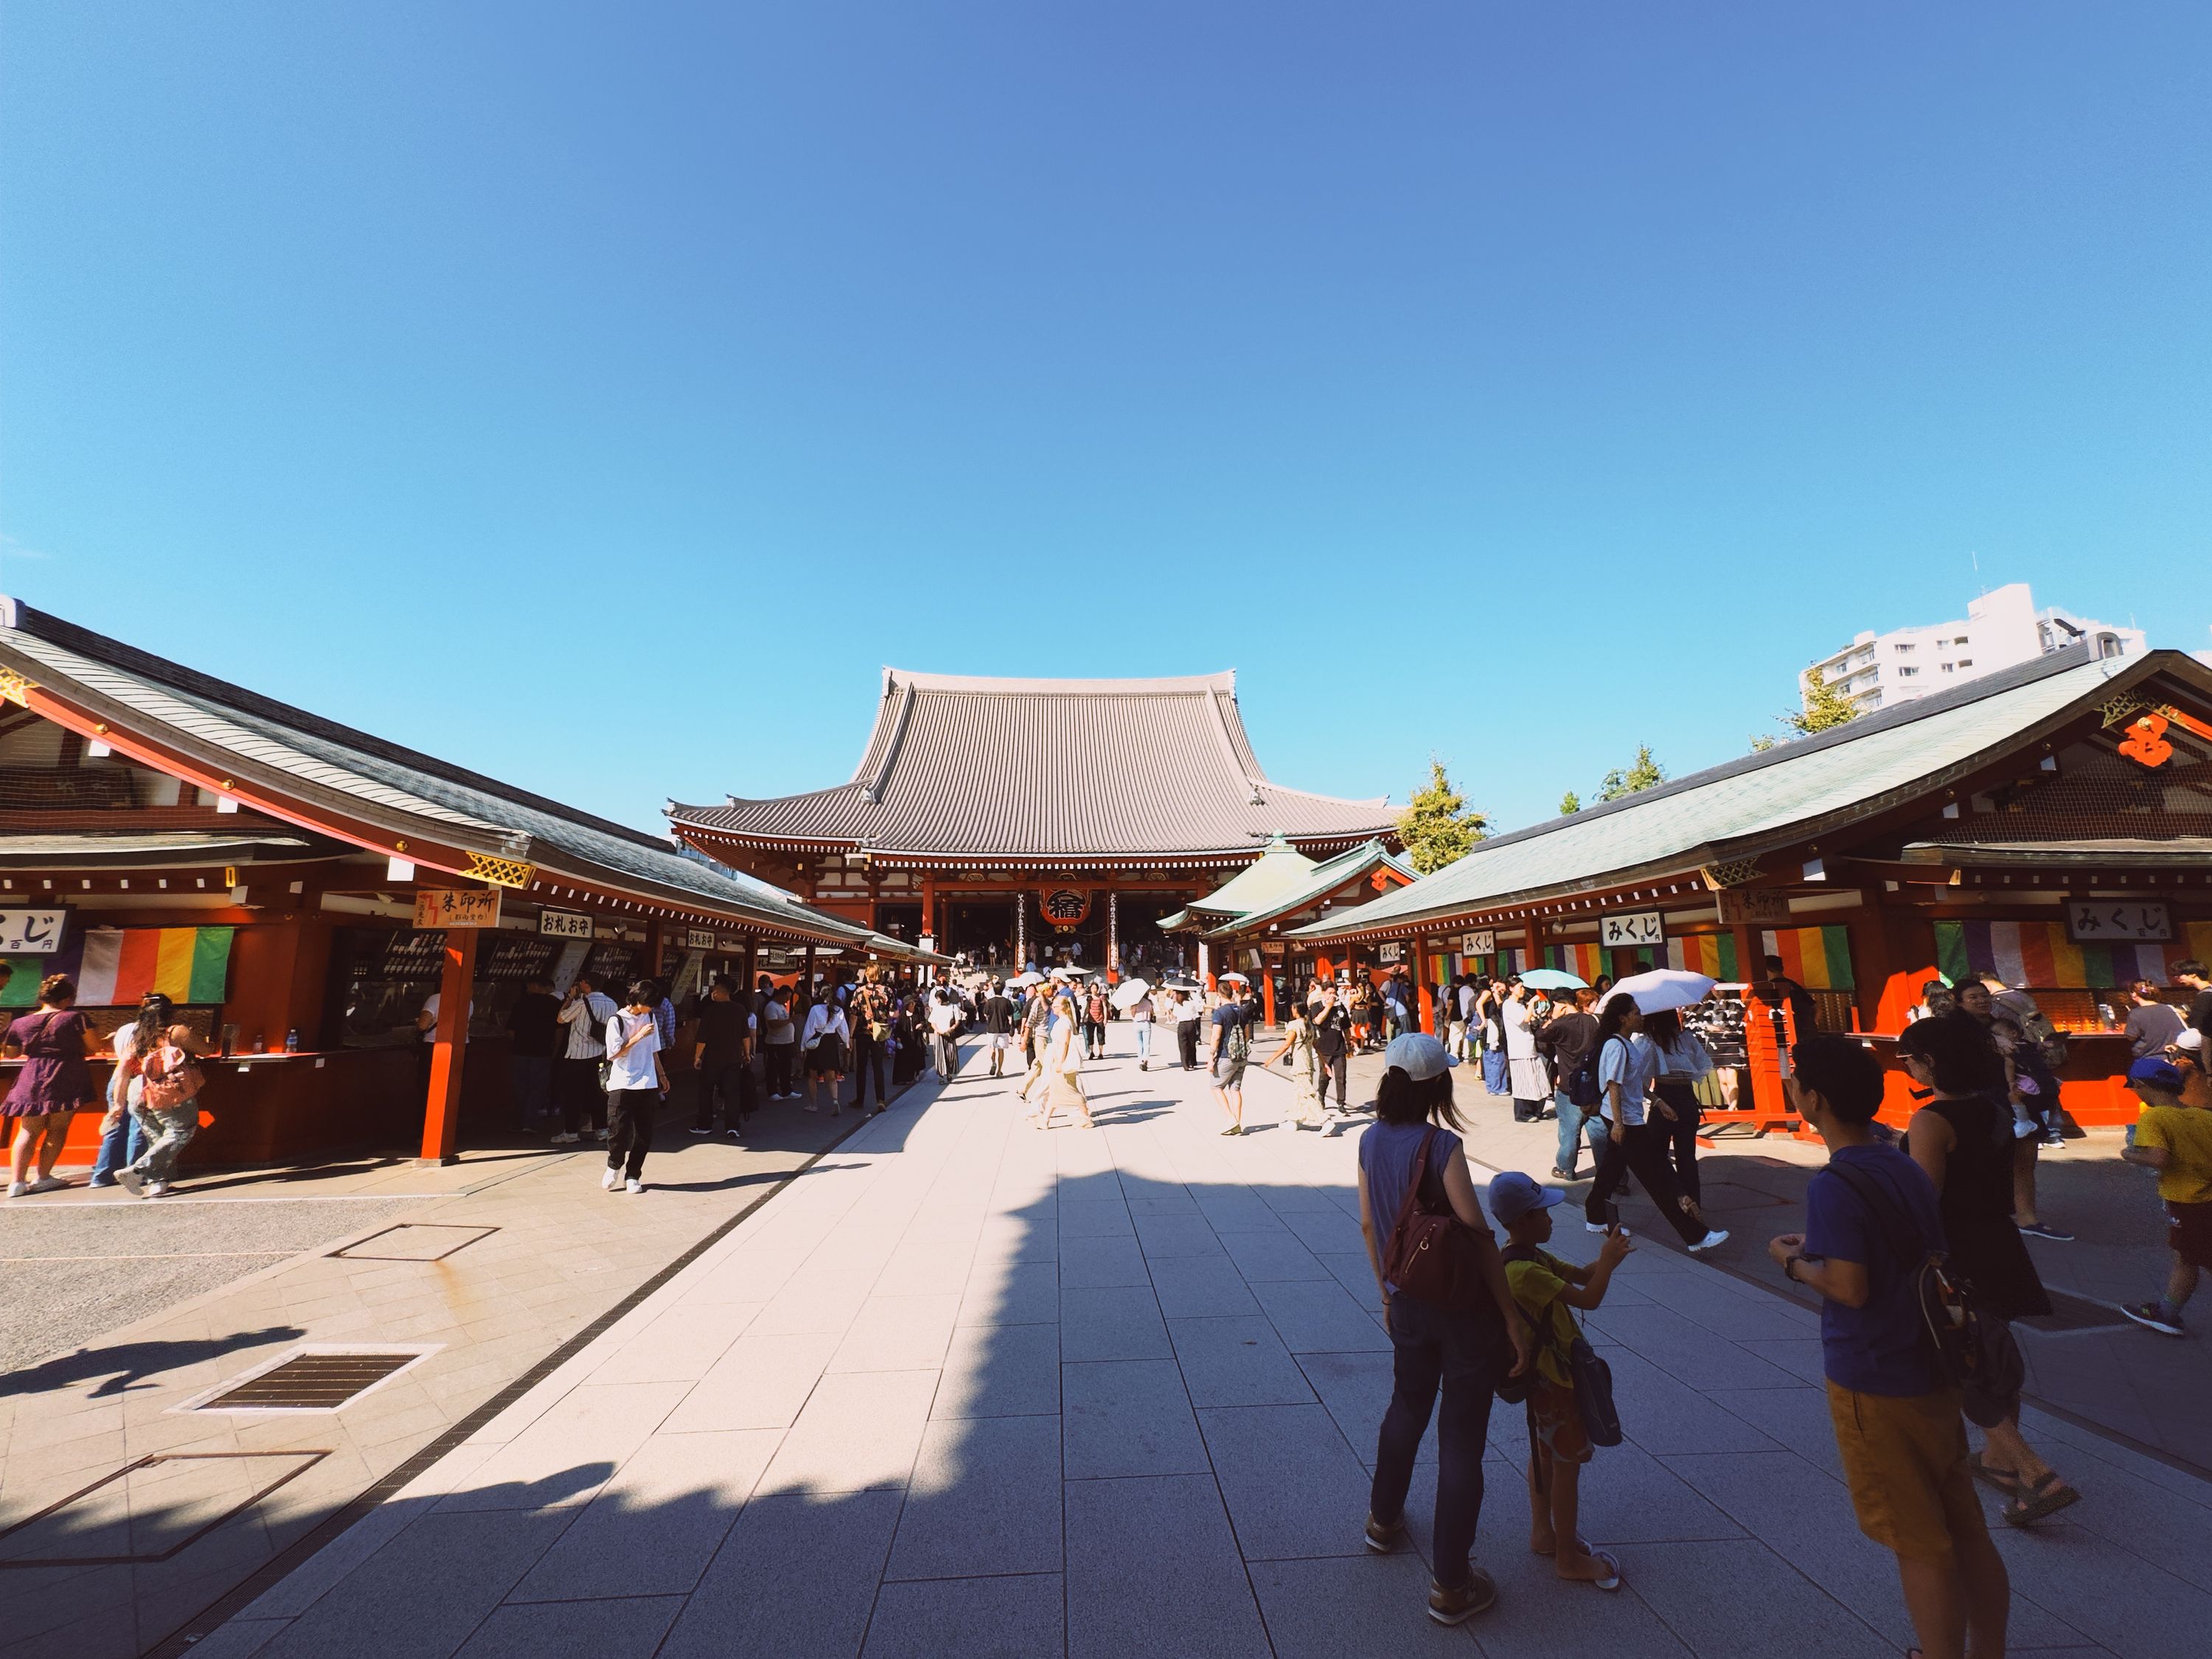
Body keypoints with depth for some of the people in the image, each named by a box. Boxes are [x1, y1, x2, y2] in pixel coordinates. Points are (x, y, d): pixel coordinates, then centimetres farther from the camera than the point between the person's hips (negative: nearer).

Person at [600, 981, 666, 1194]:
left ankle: (632, 1175, 17)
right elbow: (614, 1054, -11)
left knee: (644, 1134, 3)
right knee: (618, 1130, -4)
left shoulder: (650, 1017, 7)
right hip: (622, 1085, -4)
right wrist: (639, 1036, -16)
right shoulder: (616, 1020, -8)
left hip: (647, 1084, 4)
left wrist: (662, 1075, 19)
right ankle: (614, 1165, 24)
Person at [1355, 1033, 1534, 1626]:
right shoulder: (1441, 1145, -23)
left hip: (1409, 1304, 5)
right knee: (1461, 1439, 10)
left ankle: (1383, 1521, 47)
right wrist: (1513, 1317, -11)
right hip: (1464, 1305, -5)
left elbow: (1369, 1226, 4)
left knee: (1407, 1407, 27)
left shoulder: (1371, 1140, -5)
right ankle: (1451, 1586, 24)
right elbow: (1478, 1237, -21)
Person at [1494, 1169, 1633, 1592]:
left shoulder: (1533, 1257, 2)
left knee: (1545, 1455, 22)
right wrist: (1609, 1260, -16)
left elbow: (1580, 1275, 8)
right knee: (1567, 1464, 6)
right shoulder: (1525, 1271, -31)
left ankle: (1542, 1533, 38)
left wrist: (1606, 1256, -11)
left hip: (1545, 1371, 10)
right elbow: (1588, 1298, -29)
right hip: (1552, 1378, -10)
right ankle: (1569, 1557, 22)